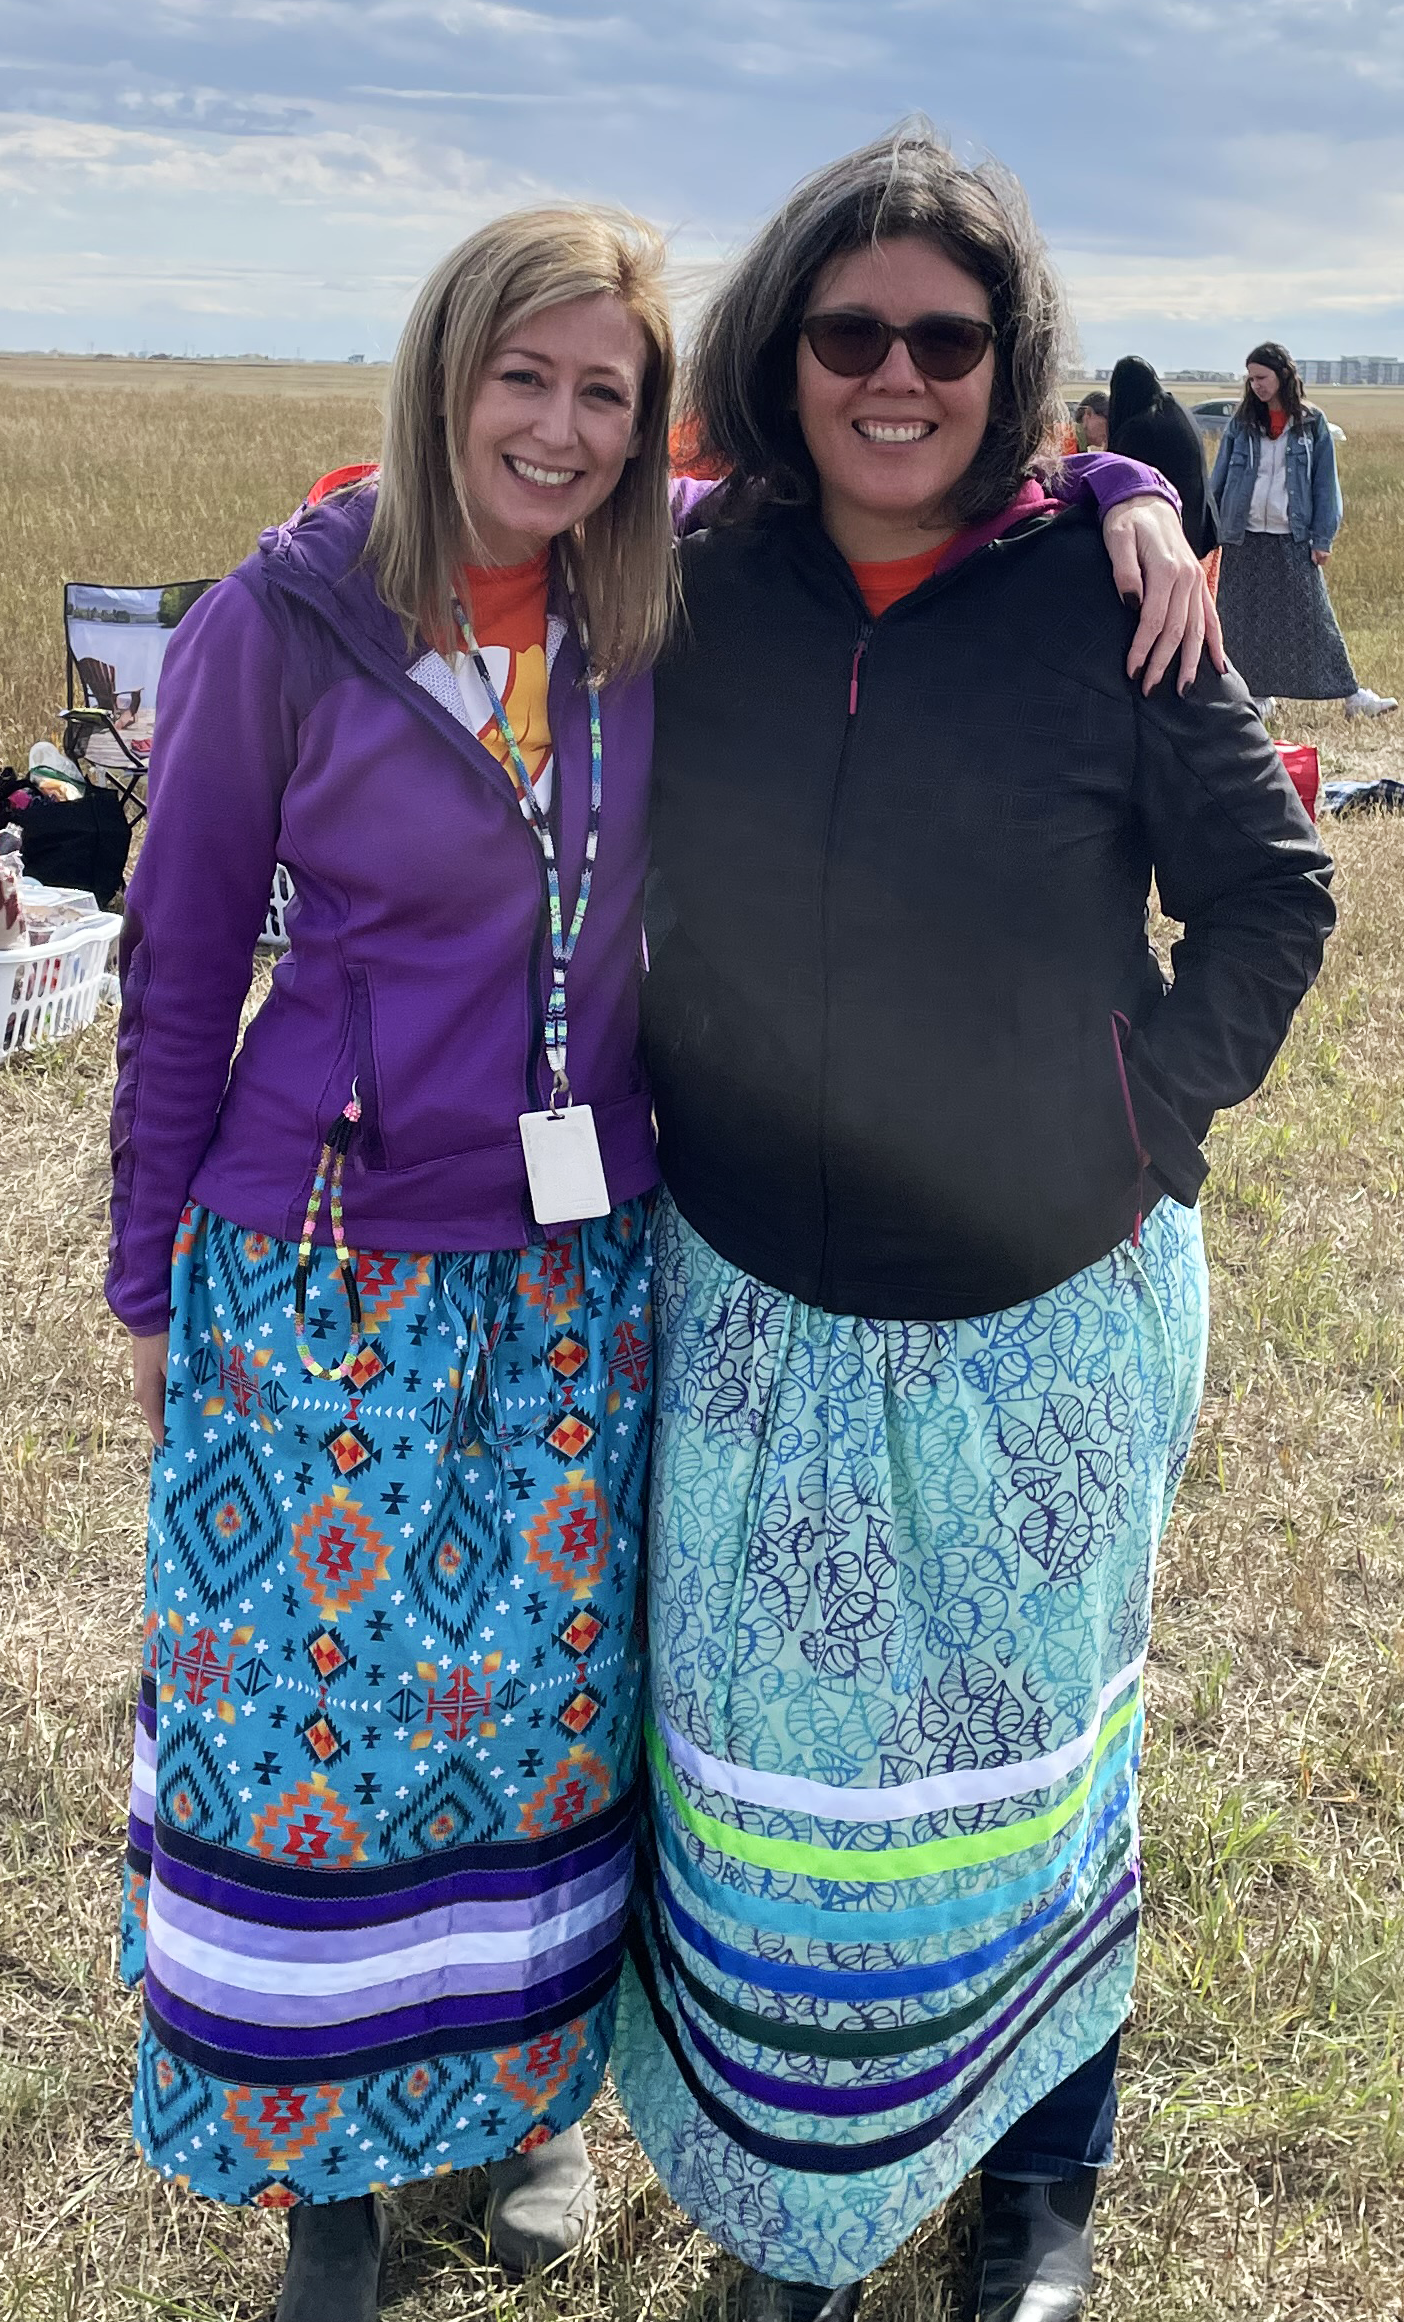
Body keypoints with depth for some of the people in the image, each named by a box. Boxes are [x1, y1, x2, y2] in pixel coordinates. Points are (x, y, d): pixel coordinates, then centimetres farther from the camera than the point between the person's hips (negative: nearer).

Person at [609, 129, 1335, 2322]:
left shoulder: (1102, 601, -11)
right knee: (780, 1756, 13)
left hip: (1045, 1321, -2)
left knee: (1021, 1752, 16)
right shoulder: (694, 588, -3)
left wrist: (1148, 1121, -6)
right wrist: (676, 1116, 6)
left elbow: (1270, 889, 0)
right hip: (756, 1319, 2)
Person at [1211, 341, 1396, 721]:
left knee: (1314, 619, -1)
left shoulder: (1312, 423, 1)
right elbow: (1219, 480, 9)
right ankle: (1259, 695, 17)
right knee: (1248, 622, 5)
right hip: (1243, 540, 2)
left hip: (1293, 540, -2)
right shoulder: (1241, 423, 4)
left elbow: (1325, 482, 2)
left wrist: (1323, 538, -3)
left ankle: (1351, 695, 2)